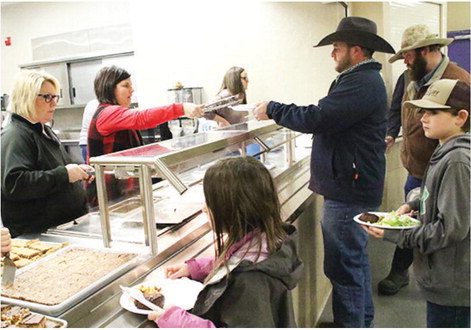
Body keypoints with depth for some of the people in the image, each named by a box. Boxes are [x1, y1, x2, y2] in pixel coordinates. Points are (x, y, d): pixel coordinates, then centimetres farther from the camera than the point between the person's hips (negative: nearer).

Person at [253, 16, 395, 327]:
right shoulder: (363, 79, 16)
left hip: (349, 192, -11)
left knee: (343, 266, -1)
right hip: (354, 187, 11)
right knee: (356, 258, 22)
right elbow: (326, 118, 17)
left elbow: (316, 118, -25)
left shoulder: (362, 83, -19)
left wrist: (272, 109, -12)